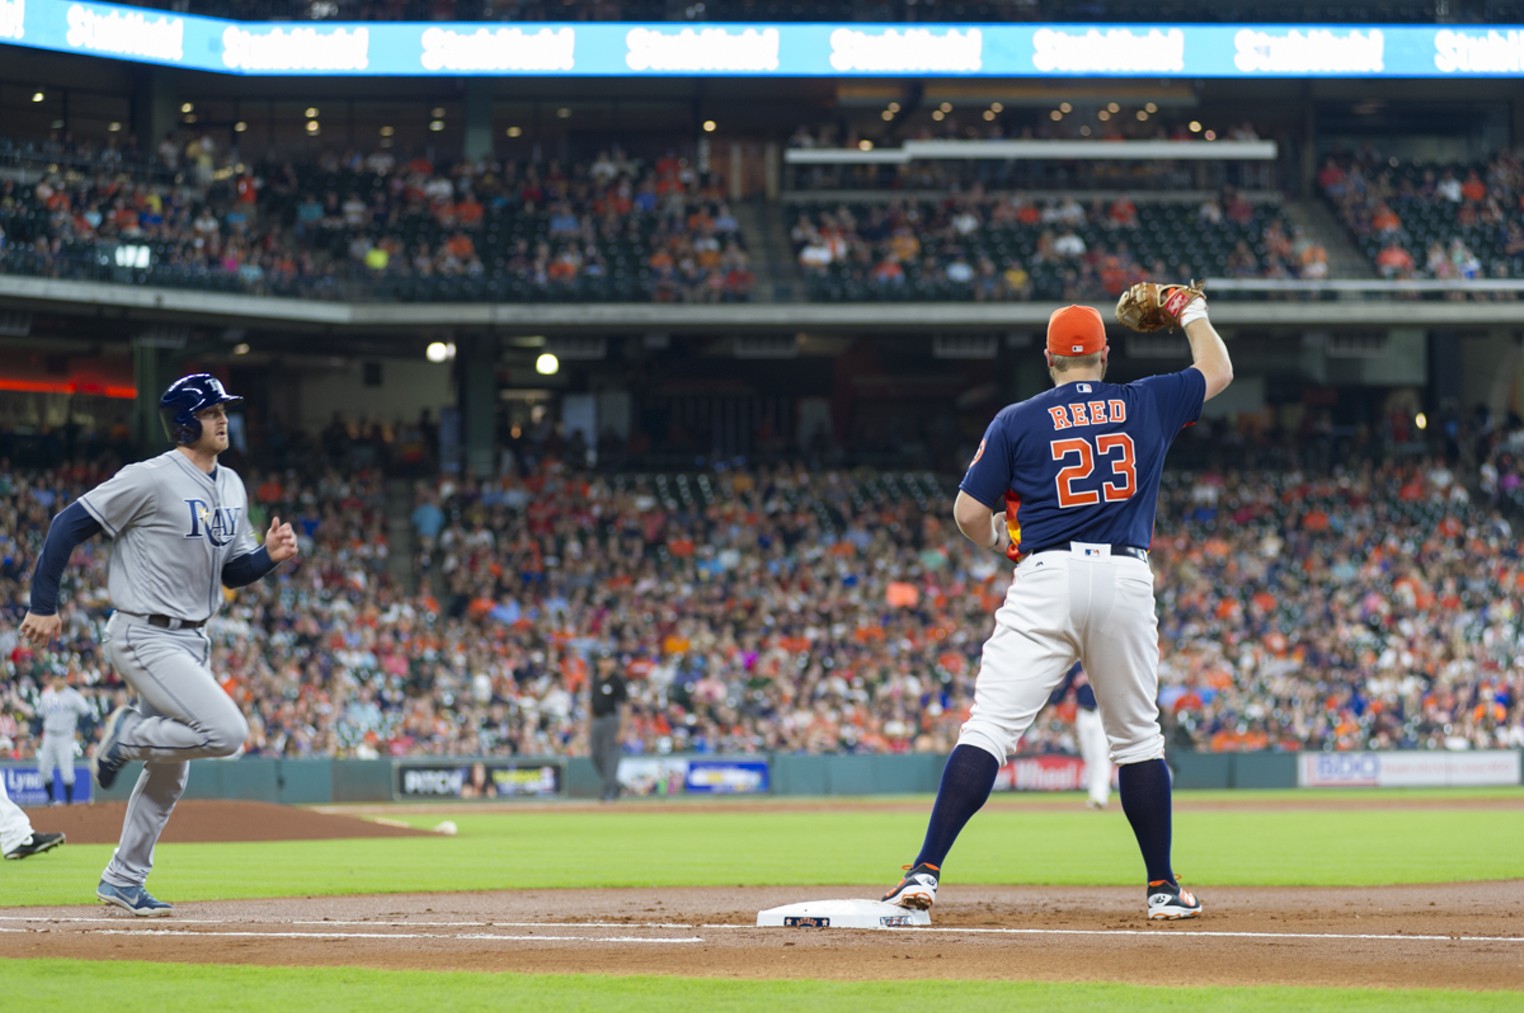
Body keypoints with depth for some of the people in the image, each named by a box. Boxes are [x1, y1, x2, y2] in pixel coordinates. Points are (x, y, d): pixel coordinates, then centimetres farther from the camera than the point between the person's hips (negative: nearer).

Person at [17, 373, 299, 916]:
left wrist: (270, 555, -5)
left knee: (169, 774, 13)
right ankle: (128, 734, 0)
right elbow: (69, 524, -13)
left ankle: (123, 881, 26)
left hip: (191, 641, 9)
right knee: (225, 731, -23)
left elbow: (233, 572, 17)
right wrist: (44, 605, -14)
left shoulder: (231, 487, 11)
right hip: (145, 639, -9)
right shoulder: (151, 480, -15)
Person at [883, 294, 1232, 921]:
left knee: (989, 727, -9)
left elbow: (969, 514, 4)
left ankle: (925, 872, -19)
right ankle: (1164, 889, 19)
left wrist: (999, 541, 26)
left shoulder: (1018, 421, 5)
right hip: (1127, 580, 2)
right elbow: (1218, 371, 30)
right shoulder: (1147, 404, 12)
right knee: (1137, 736, 16)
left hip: (1047, 579, -2)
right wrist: (1192, 314, 48)